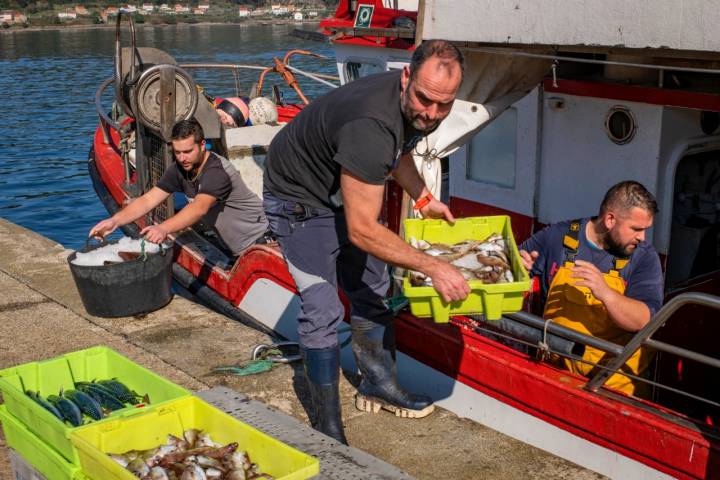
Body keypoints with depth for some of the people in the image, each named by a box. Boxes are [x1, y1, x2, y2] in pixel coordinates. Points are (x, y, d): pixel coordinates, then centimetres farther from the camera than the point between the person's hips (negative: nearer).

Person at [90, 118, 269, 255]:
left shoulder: (217, 171, -31)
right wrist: (115, 220, -31)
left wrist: (164, 228, -63)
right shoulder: (179, 170, -7)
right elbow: (148, 200, -13)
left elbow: (199, 207, -48)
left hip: (256, 238, -7)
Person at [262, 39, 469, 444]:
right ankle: (327, 426, 2)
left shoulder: (417, 109, -14)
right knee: (323, 311, -11)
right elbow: (362, 231, -40)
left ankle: (379, 385, 34)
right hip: (300, 198, -8)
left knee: (372, 292, 16)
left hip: (346, 191, 9)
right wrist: (433, 267, -40)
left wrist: (424, 199, 6)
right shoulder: (370, 127, -42)